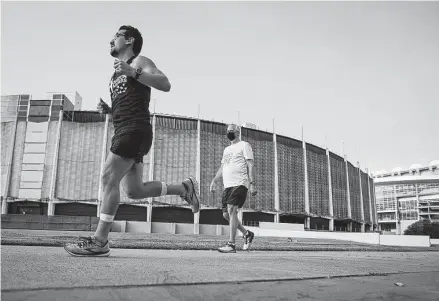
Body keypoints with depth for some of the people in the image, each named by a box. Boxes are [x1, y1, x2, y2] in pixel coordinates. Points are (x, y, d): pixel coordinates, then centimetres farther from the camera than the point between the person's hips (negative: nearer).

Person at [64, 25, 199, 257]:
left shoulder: (139, 62, 3)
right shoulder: (117, 73, 28)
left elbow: (165, 85, -15)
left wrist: (133, 72, -22)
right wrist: (108, 109, 12)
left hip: (135, 130, -9)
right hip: (124, 131, 9)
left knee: (109, 178, -15)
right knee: (134, 190, 5)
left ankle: (100, 241, -10)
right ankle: (184, 188, 17)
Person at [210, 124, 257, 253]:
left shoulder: (244, 145, 3)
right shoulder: (226, 149, 25)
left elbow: (250, 165, -6)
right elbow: (222, 168, 25)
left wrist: (252, 184, -16)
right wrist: (214, 181, 11)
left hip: (240, 184, -8)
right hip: (227, 185, 8)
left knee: (232, 210, -18)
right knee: (226, 214, 5)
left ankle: (231, 245, -15)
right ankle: (247, 234, 22)